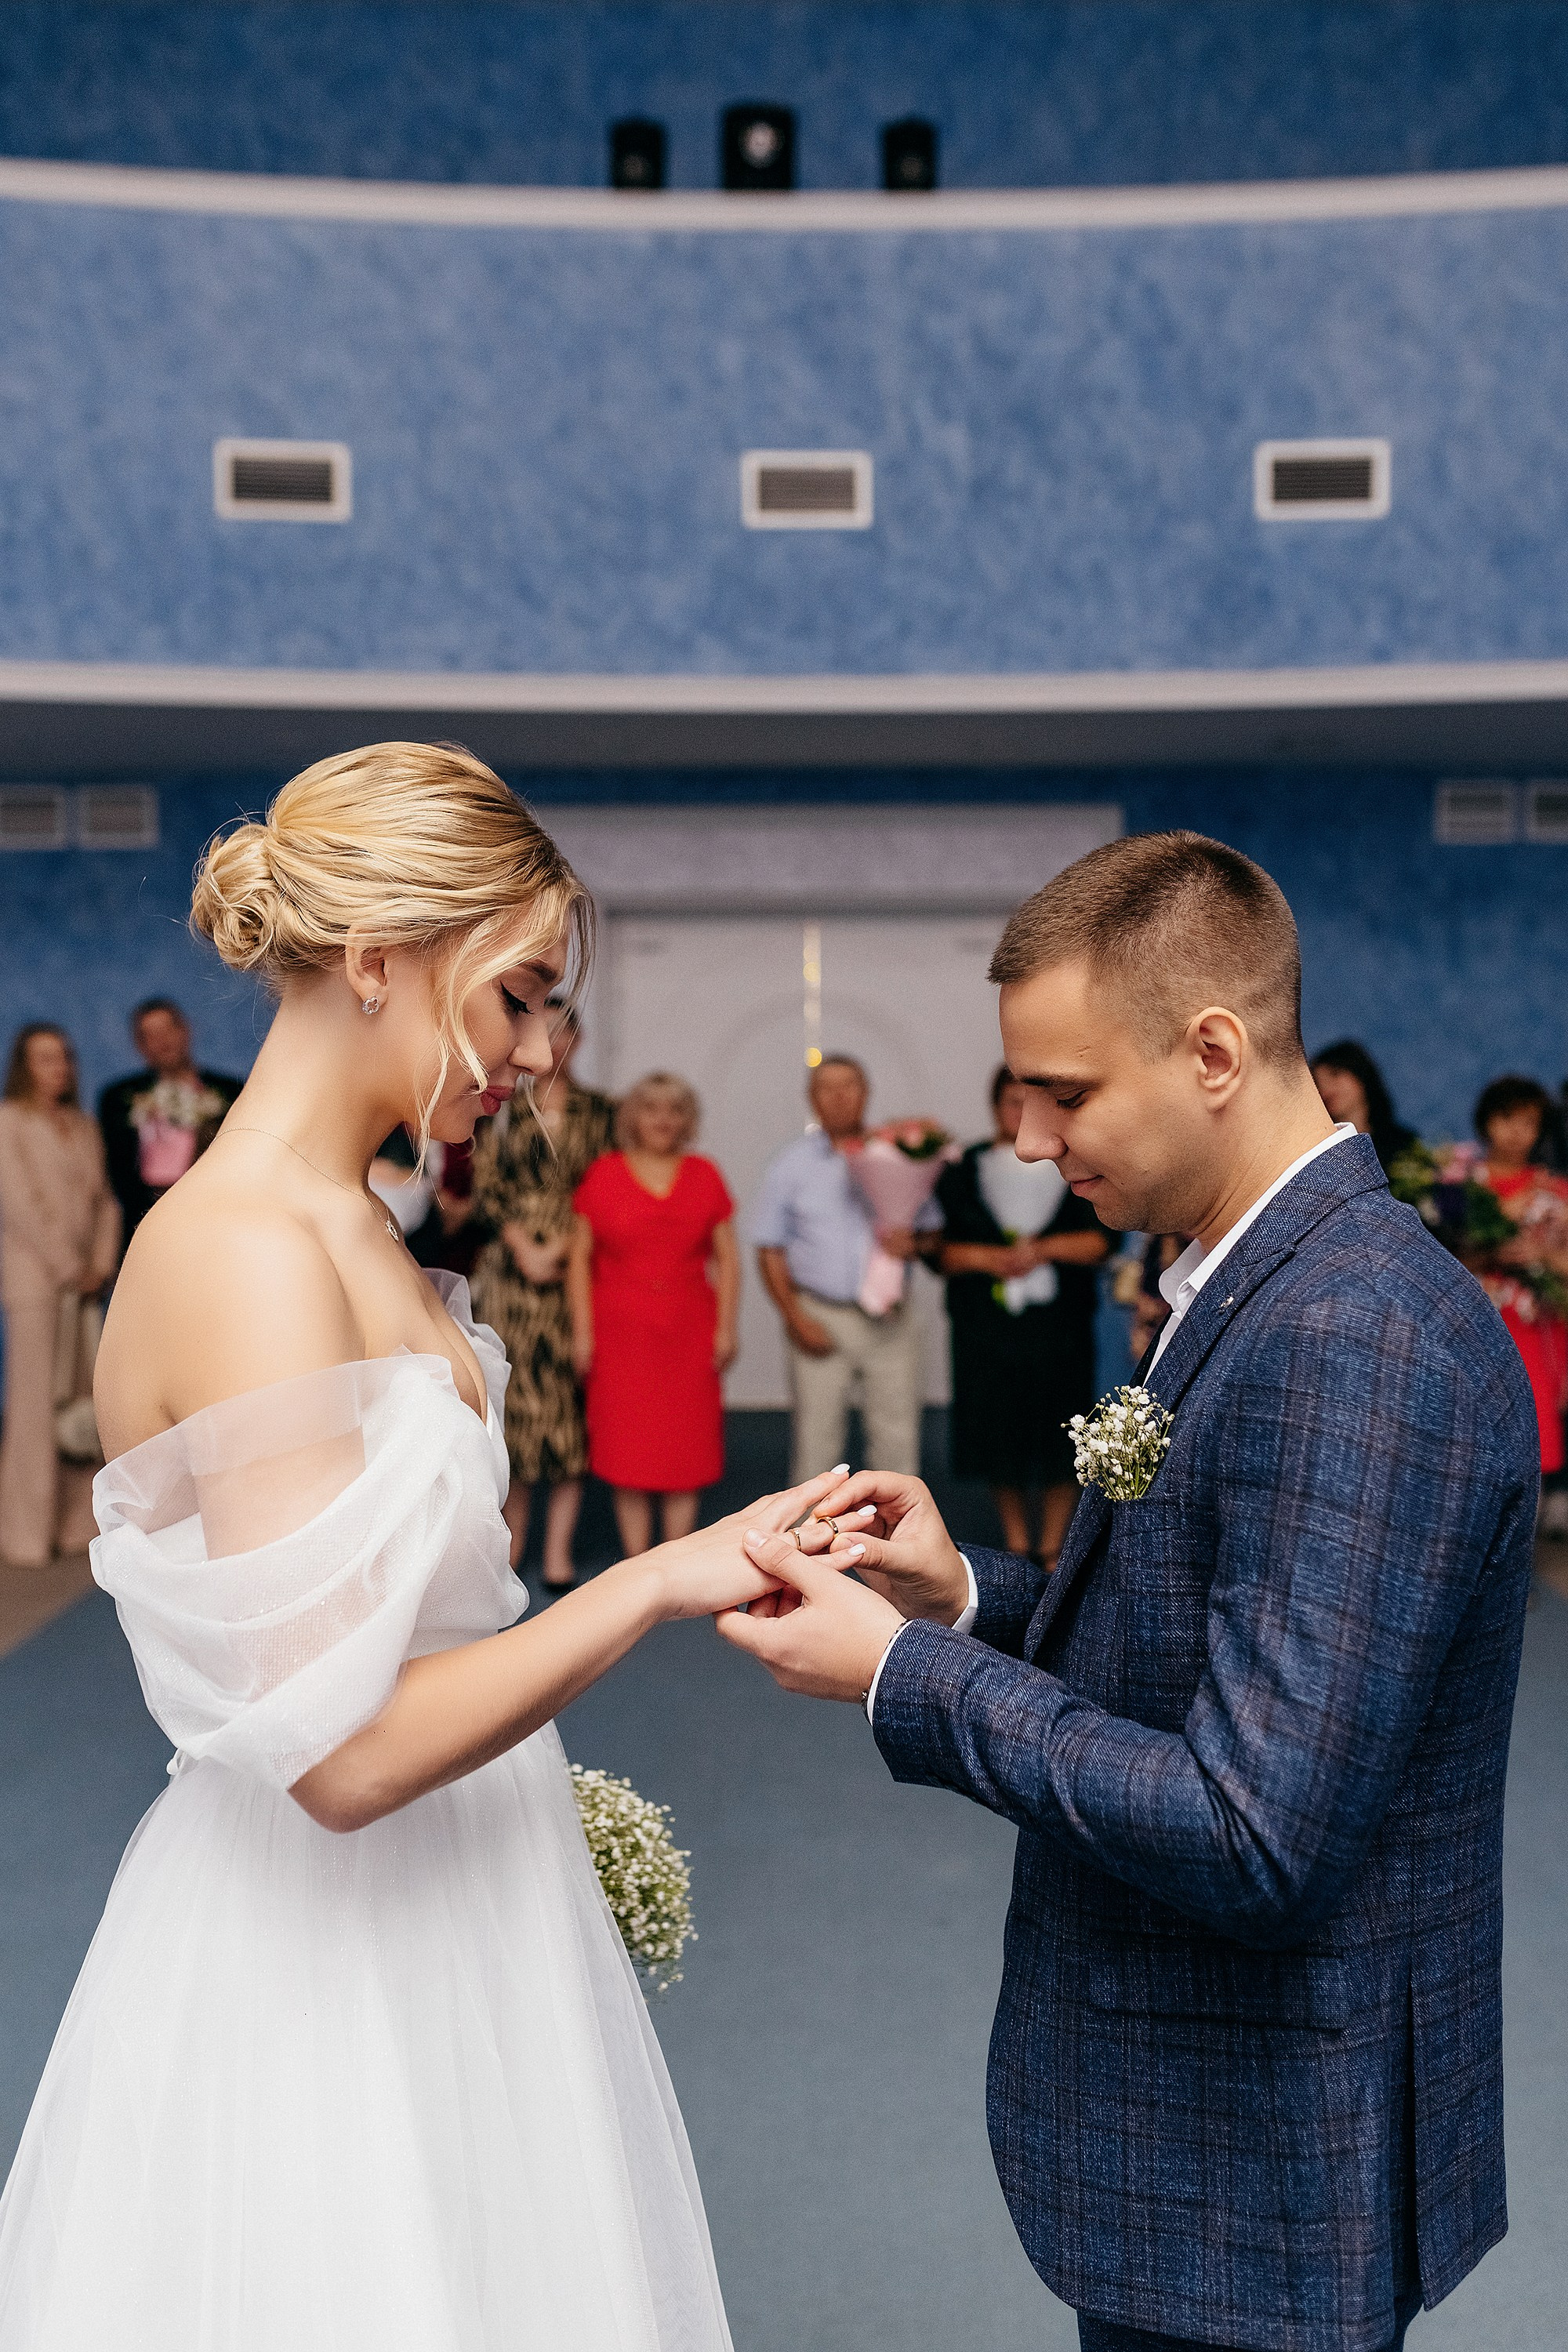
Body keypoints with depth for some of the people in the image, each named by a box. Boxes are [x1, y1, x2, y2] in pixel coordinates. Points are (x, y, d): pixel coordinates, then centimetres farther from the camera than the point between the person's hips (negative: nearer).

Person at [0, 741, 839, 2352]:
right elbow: (340, 1751, -28)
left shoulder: (338, 1226, 5)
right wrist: (658, 1579, -23)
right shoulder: (248, 1256, -24)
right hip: (333, 1960, -9)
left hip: (438, 1917, 9)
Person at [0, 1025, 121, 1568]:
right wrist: (68, 1268, -12)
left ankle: (74, 1521, 9)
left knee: (83, 1398, 4)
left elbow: (103, 1199, 10)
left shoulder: (84, 1127, 14)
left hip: (85, 1280, 6)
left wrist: (101, 1264, -4)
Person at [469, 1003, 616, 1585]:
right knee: (515, 1388, 0)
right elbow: (486, 1188, 4)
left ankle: (559, 1550, 2)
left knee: (570, 1395, -2)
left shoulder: (597, 1111, 7)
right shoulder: (503, 1108, 7)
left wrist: (562, 1246, -8)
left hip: (576, 1268, 0)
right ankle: (512, 1537, 12)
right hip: (512, 1268, 0)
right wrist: (524, 1250, -8)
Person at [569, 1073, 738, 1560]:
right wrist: (582, 1331, -3)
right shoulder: (603, 1175, 2)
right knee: (627, 1448, -1)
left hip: (689, 1332, 2)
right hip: (620, 1332, -2)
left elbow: (727, 1258, 8)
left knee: (687, 1448, 3)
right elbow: (580, 1258, 2)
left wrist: (725, 1328, 1)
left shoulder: (704, 1176, 8)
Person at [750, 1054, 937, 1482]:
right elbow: (770, 1251, 5)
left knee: (897, 1438, 2)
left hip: (889, 1320, 1)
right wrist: (796, 1319, -6)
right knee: (815, 1441, 0)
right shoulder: (791, 1165, 6)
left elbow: (935, 1230, 13)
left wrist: (914, 1243, -10)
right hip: (820, 1318, -1)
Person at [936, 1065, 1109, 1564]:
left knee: (1059, 1441, 0)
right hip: (987, 1325, 0)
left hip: (1060, 1326, 0)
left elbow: (1099, 1242, -1)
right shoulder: (965, 1171, 7)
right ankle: (1016, 1545, 18)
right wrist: (988, 1257, -13)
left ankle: (1052, 1548, 13)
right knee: (1002, 1443, 4)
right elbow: (940, 1248, 3)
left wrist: (1043, 1248, -14)